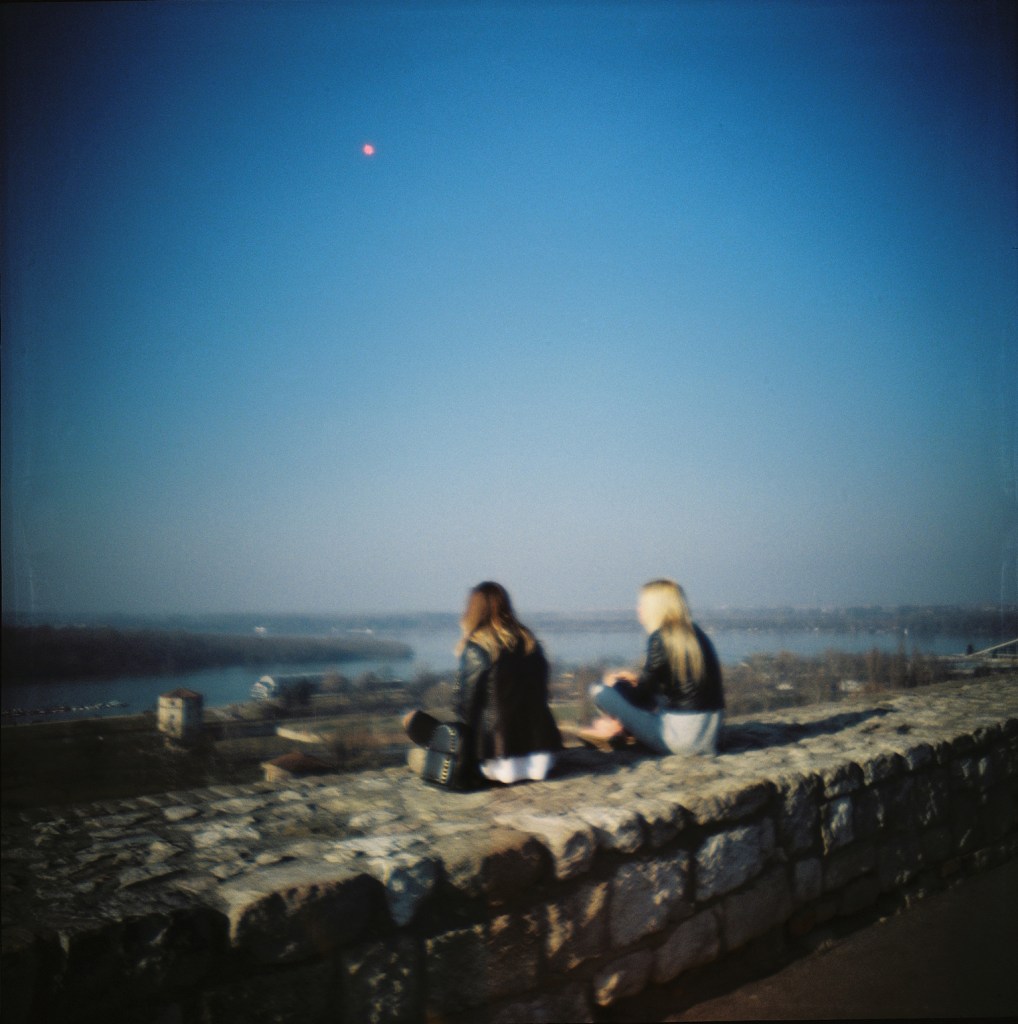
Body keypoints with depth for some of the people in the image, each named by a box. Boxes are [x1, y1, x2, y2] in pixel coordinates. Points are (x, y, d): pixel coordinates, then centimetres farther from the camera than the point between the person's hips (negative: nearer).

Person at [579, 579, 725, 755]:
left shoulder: (660, 638, -12)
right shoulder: (696, 633, 10)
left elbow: (642, 695, -6)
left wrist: (615, 683, 12)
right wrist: (638, 679, 23)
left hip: (679, 738, -8)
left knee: (601, 691, -6)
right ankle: (616, 729, 14)